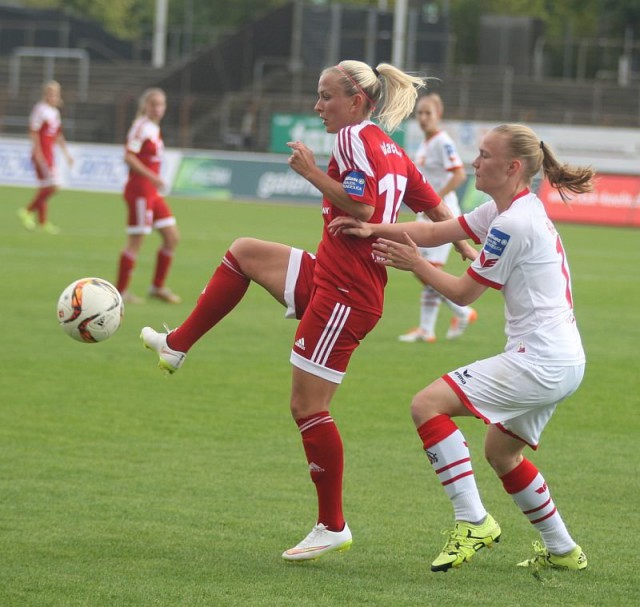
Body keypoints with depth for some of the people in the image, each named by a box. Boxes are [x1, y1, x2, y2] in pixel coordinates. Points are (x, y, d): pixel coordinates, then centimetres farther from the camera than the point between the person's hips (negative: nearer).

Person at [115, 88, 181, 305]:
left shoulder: (155, 128, 14)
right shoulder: (141, 127, -13)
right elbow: (129, 157, -21)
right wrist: (152, 177, -27)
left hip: (152, 193, 9)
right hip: (139, 191, -9)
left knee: (172, 237, 8)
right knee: (136, 241, -6)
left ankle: (158, 287, 17)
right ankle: (120, 291, 2)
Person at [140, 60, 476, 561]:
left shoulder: (356, 139, -12)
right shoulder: (391, 150, 15)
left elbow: (361, 207, -24)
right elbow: (436, 208, 16)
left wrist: (312, 172, -14)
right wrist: (468, 249, 22)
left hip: (345, 294, -10)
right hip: (329, 276, 10)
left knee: (308, 408, -5)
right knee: (244, 252, 20)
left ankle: (333, 528, 2)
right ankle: (177, 347, 23)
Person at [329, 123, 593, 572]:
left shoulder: (513, 223, -17)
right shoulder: (514, 210, 13)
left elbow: (464, 293, -9)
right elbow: (439, 231, 15)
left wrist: (416, 264, 3)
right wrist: (374, 230, 7)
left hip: (539, 362, -11)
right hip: (564, 362, 11)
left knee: (428, 404, -14)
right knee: (501, 452, 25)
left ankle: (473, 521, -16)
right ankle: (562, 550, 30)